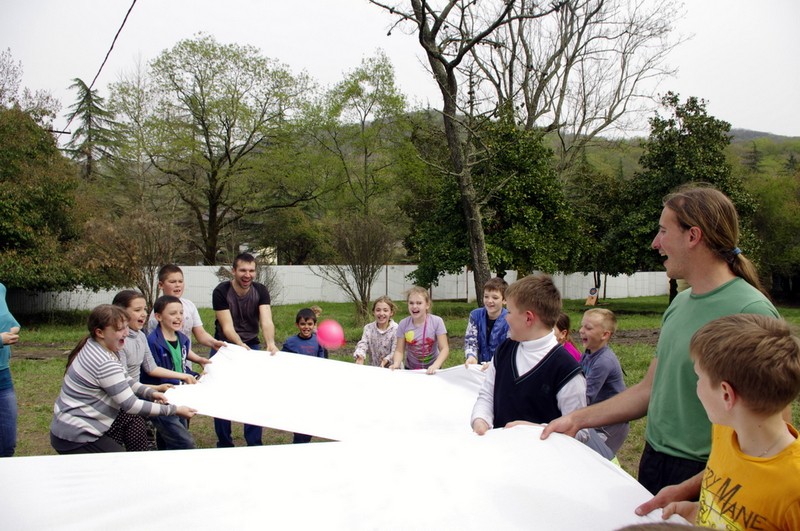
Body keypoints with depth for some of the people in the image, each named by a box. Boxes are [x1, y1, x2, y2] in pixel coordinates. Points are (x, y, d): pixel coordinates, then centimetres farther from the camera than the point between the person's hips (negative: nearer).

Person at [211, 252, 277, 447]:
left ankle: (254, 443, 11)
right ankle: (224, 444, 16)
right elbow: (227, 326, -25)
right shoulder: (221, 292, -18)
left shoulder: (260, 291, -12)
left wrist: (270, 342, -46)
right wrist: (240, 344, -45)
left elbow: (266, 321, -25)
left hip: (252, 346, 2)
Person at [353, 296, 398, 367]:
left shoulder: (396, 329, -8)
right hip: (373, 368, 3)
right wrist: (360, 356, -29)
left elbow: (395, 351, -12)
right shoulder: (368, 328, 4)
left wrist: (387, 360, -31)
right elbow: (363, 344, -7)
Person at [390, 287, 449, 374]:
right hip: (410, 369, 2)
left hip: (431, 370, -1)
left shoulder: (437, 321, -11)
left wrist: (435, 366, -26)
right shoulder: (403, 324, -6)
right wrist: (396, 364, -23)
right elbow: (399, 350, -3)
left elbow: (444, 349, -11)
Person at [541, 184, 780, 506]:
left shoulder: (750, 311, -19)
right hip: (653, 462, 7)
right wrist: (578, 419, 10)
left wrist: (687, 490, -25)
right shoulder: (680, 303, 6)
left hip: (703, 477, -7)